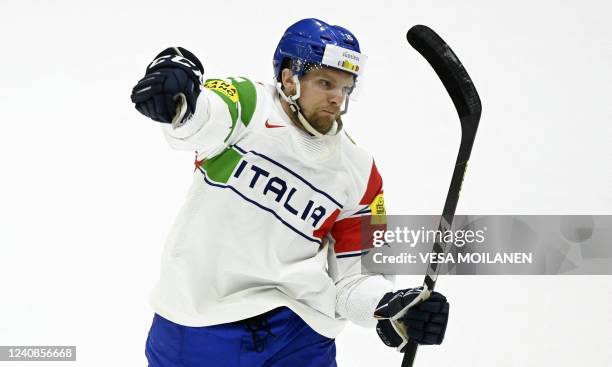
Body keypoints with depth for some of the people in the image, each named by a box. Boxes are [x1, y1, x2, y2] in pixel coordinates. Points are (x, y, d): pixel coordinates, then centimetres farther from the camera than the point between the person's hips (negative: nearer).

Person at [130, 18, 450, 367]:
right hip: (195, 322, -2)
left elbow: (355, 272, 7)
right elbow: (202, 115, -29)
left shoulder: (360, 175, 4)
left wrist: (389, 307, -14)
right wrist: (175, 92, -52)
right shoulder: (247, 106, -5)